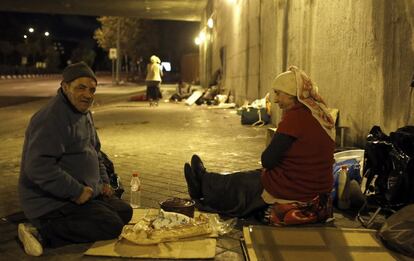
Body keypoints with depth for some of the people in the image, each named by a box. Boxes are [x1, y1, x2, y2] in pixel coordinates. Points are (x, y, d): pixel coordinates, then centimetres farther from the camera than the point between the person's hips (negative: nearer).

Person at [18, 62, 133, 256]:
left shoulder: (84, 113, 12)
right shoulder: (52, 118, -21)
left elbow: (94, 152, 25)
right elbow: (38, 167, -29)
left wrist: (103, 181, 11)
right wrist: (76, 191, -24)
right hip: (51, 199, -10)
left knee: (125, 211, 11)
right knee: (112, 226, -18)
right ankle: (42, 232, -17)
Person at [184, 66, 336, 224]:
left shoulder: (295, 117, -22)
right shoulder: (320, 113, 6)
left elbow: (268, 160, -20)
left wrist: (267, 163, 3)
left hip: (291, 192, -8)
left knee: (239, 182, 15)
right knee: (255, 175, 25)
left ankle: (204, 185, 41)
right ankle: (206, 182, 43)